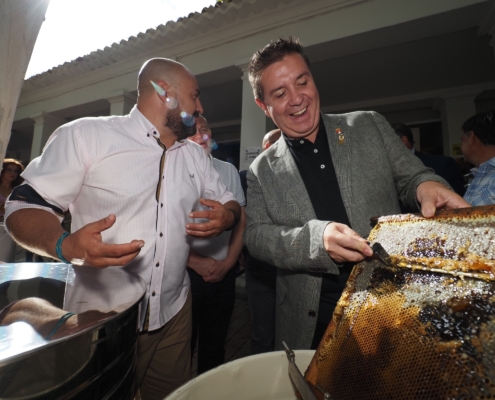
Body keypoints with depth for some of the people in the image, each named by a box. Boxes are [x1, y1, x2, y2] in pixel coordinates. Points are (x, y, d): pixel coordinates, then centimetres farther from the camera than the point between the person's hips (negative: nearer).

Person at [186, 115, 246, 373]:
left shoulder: (228, 171, 7)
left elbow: (241, 221, 6)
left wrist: (227, 263, -3)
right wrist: (195, 261, -12)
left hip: (224, 272, 3)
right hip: (185, 271, -3)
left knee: (214, 345, 18)